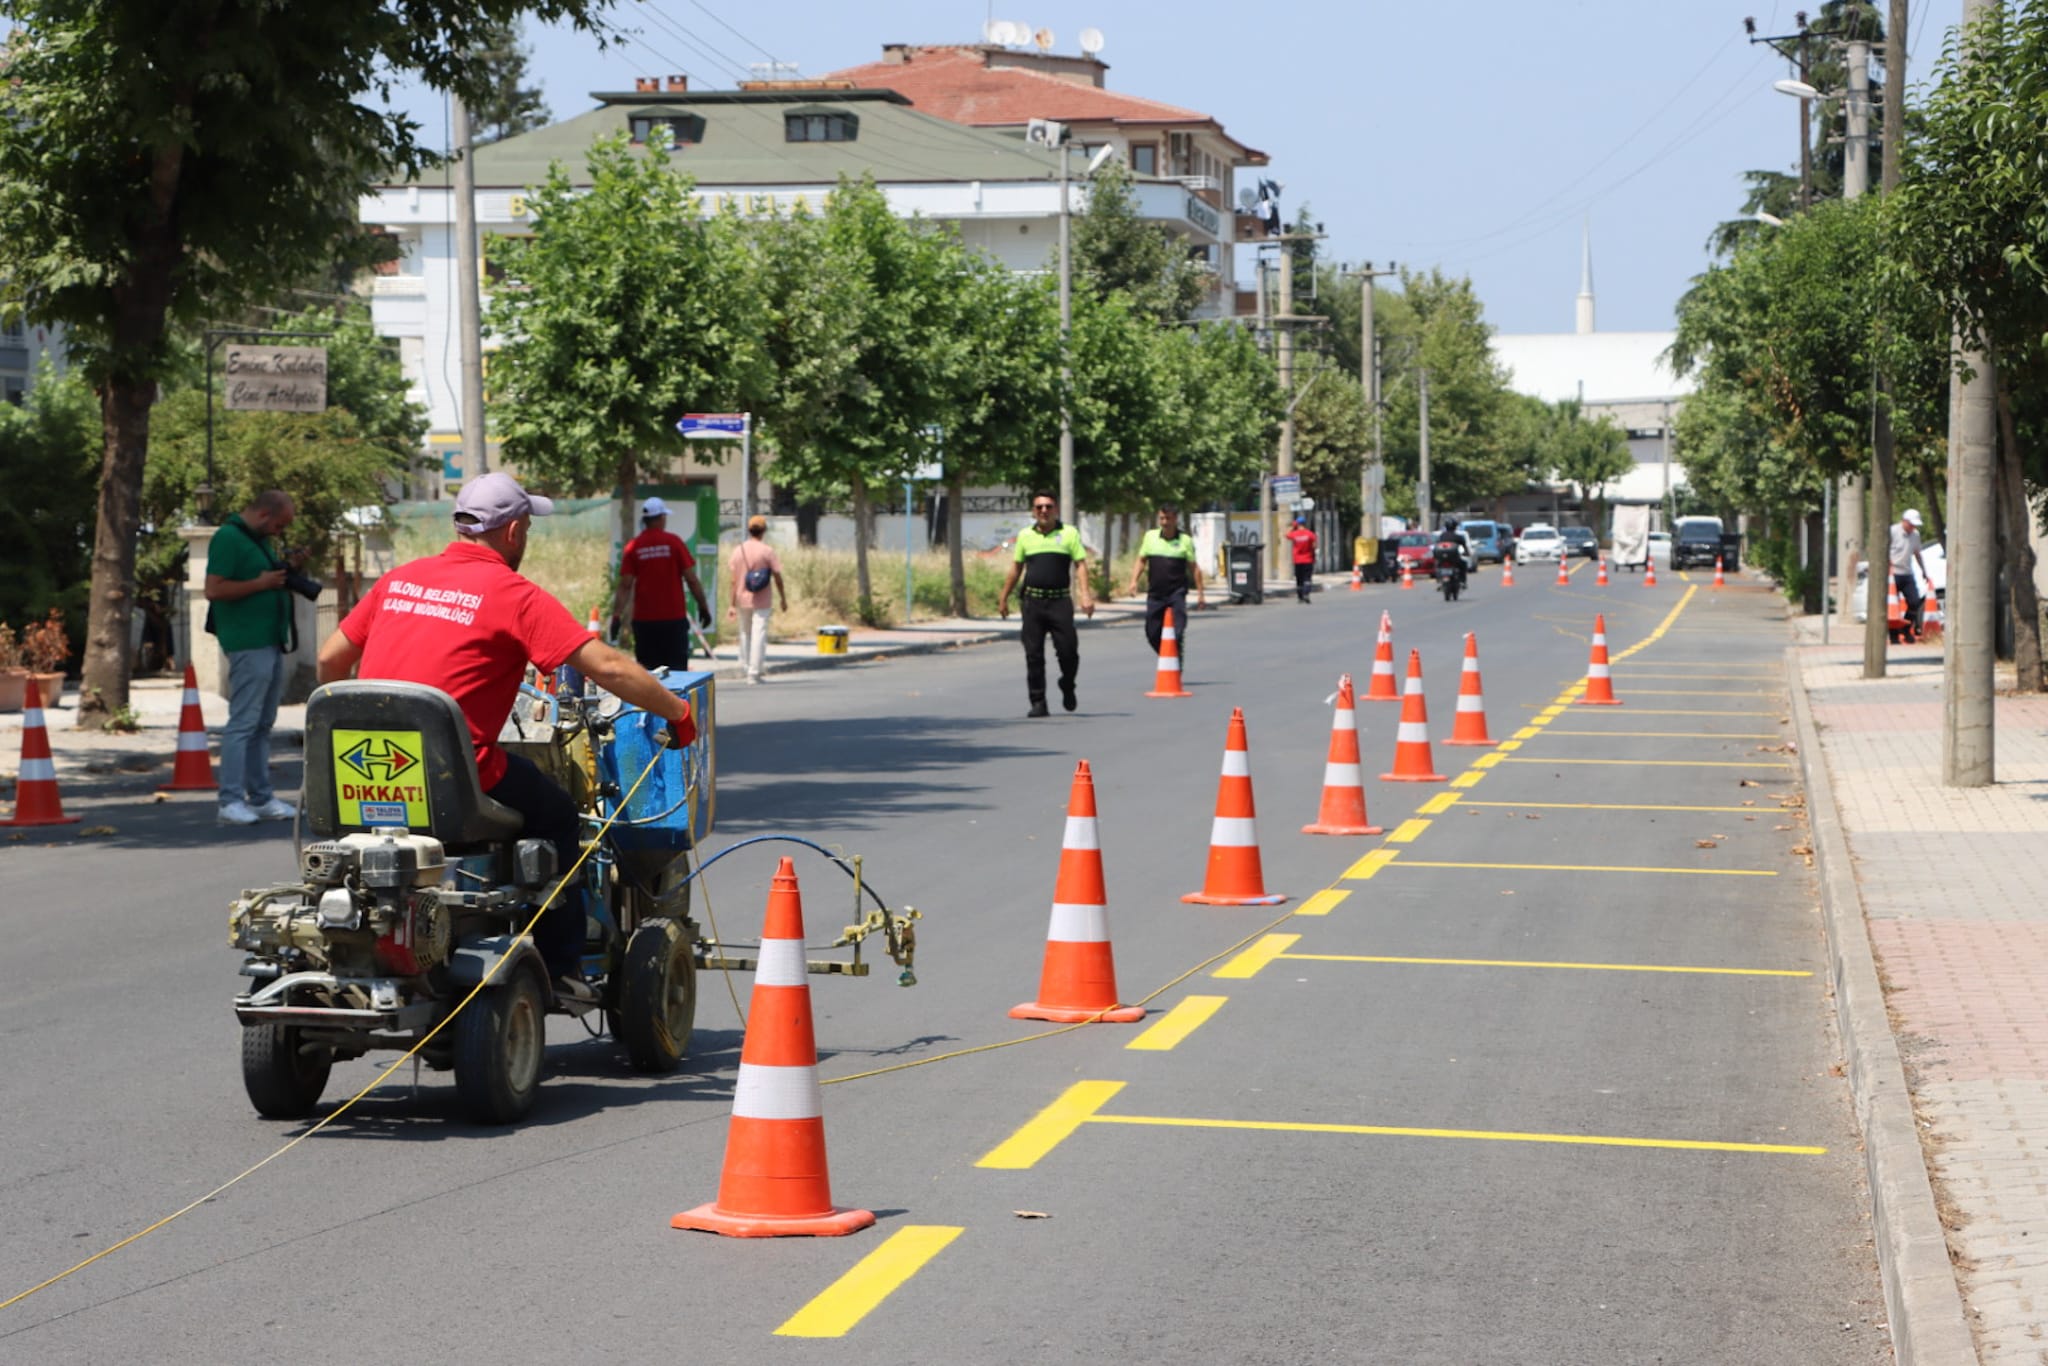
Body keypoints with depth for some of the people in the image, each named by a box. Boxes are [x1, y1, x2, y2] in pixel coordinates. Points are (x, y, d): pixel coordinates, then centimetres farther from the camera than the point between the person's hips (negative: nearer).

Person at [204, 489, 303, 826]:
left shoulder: (261, 540, 18)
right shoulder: (228, 538, -11)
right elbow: (214, 589, -18)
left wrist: (283, 573, 10)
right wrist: (261, 583, -17)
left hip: (271, 643, 10)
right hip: (248, 644, -10)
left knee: (263, 725, 12)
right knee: (243, 723, -10)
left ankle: (261, 798, 17)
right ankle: (231, 802, -9)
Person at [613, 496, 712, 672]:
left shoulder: (633, 547, -1)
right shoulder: (674, 542, -4)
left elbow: (625, 585, -5)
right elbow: (691, 579, -4)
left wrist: (616, 615, -3)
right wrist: (703, 606, 6)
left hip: (643, 619, 1)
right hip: (674, 618, -1)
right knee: (676, 670, 2)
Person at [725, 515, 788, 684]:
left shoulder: (738, 550, 0)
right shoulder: (767, 551, -9)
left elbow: (733, 580, 1)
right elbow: (777, 577, -7)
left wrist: (732, 605, 4)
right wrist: (783, 599, 5)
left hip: (742, 600, 3)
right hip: (761, 601, -3)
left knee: (745, 634, 17)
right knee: (759, 635, -2)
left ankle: (749, 669, 24)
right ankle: (754, 673, -5)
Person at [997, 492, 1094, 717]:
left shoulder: (1069, 534, 5)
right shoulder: (1025, 536, 12)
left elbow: (1080, 565, 0)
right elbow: (1016, 569, 19)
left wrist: (1085, 595, -13)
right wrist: (1004, 598, 18)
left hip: (1060, 600, -2)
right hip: (1032, 601, 2)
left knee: (1068, 650, -6)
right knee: (1033, 655, 0)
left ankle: (1067, 688, 23)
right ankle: (1038, 702, 6)